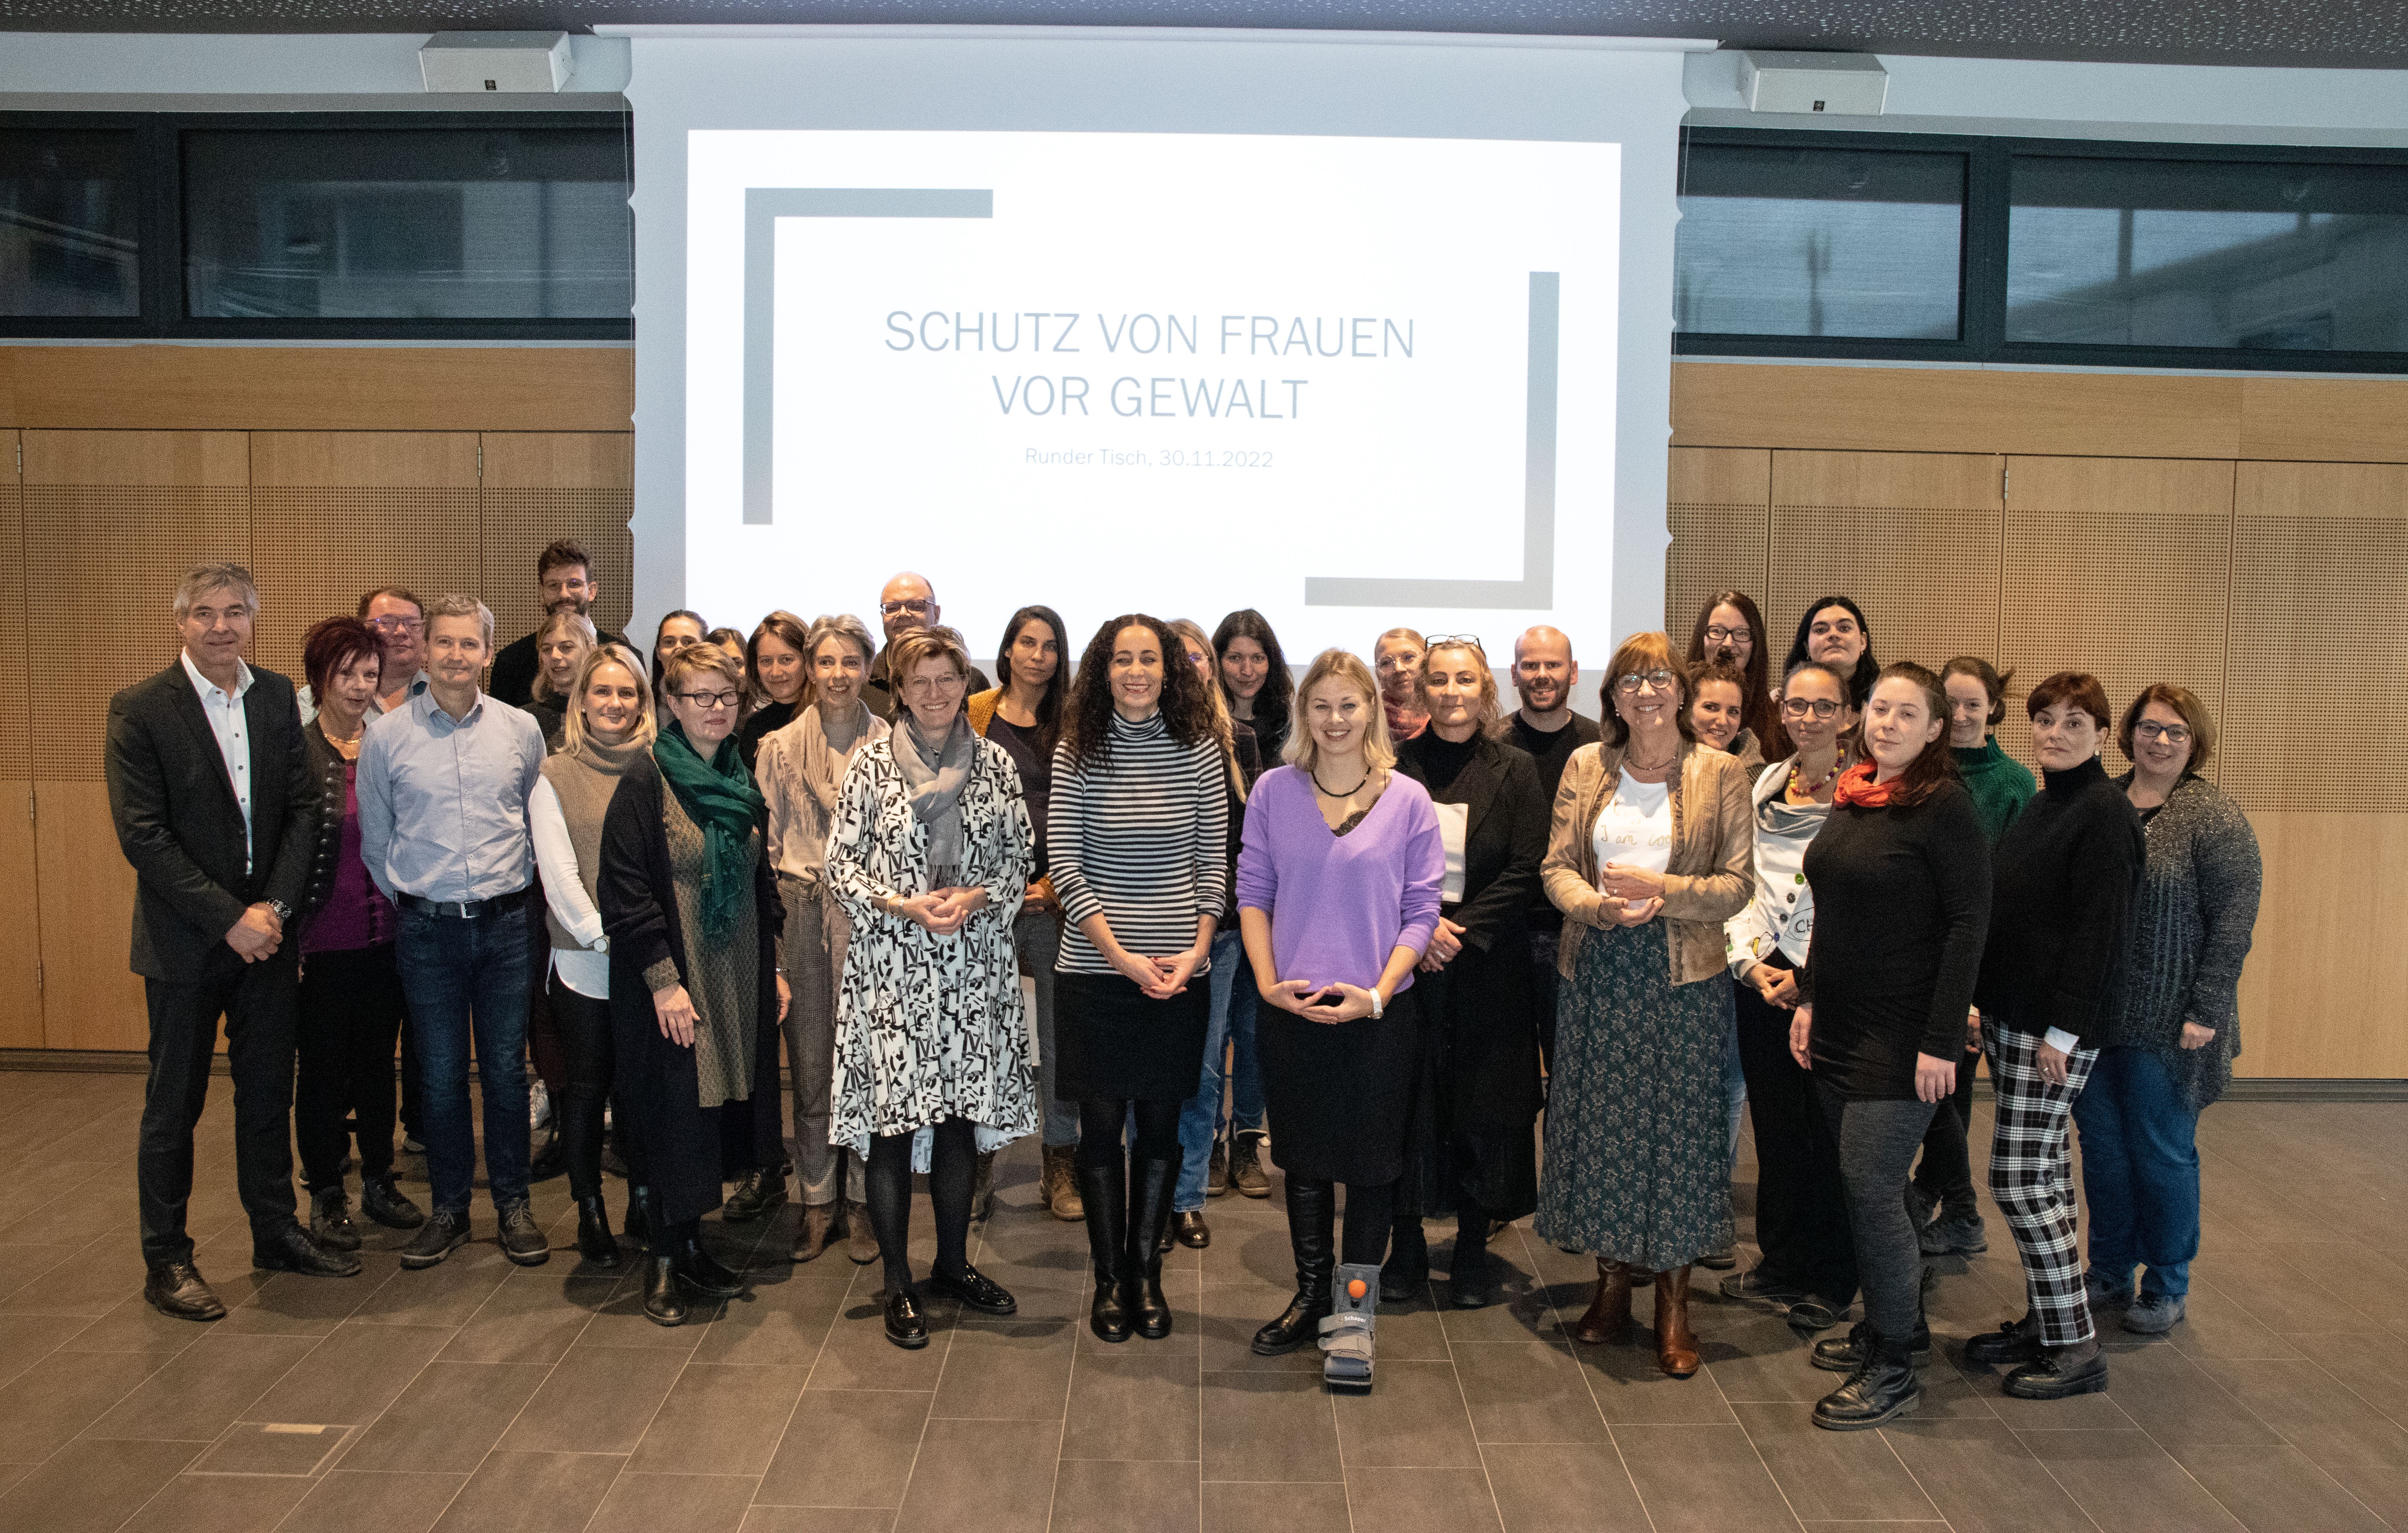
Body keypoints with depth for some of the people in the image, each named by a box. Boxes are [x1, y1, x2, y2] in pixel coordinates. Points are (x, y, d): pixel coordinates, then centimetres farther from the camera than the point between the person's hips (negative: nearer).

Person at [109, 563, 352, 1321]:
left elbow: (303, 807, 3)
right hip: (184, 942, -4)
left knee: (268, 1091, 15)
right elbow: (143, 836, -14)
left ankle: (275, 1230, 30)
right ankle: (165, 1261, 20)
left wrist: (275, 905, -9)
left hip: (265, 932, 4)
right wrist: (229, 919, -17)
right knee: (174, 1103, 7)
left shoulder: (277, 697, 4)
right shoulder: (140, 710, -10)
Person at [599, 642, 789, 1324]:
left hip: (738, 979, 6)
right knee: (673, 1116, -1)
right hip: (672, 981, -6)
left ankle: (691, 1245, 23)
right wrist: (663, 980, -18)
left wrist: (774, 966, 12)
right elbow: (624, 887, -14)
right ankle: (663, 1262, 12)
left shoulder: (741, 781, 10)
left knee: (720, 1109, 10)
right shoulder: (646, 780, -10)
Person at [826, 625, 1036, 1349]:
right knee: (892, 1121, 1)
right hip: (890, 968, -2)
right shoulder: (871, 764, -1)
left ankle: (954, 1262, 26)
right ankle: (898, 1282, 13)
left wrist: (976, 898, -11)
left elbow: (1017, 861, 7)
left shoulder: (995, 764, 6)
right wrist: (904, 904, -15)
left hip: (974, 969, 2)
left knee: (962, 1116, 9)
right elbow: (840, 863, -2)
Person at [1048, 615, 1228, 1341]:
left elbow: (1213, 865, 3)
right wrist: (1123, 957, -12)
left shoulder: (1199, 752, 0)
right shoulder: (1076, 756, -3)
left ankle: (1146, 1271, 22)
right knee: (1101, 1124, 6)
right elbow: (1066, 868, -5)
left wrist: (1195, 953, -8)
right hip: (1094, 971, -1)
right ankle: (1108, 1278, 20)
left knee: (1160, 1125, 8)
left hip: (1179, 974, 1)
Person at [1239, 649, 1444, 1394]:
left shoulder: (1407, 800, -2)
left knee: (1370, 1162, 4)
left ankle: (1354, 1313, 15)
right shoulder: (1274, 791, 3)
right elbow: (1253, 892, 4)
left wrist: (1378, 994, -12)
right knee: (1304, 1157, 13)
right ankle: (1312, 1296, 29)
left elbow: (1421, 911, -2)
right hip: (1291, 1008, 2)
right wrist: (1268, 981, -8)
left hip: (1377, 1013, -2)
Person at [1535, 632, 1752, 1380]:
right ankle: (1612, 1283, 23)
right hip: (1597, 969, 2)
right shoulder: (1586, 767, 6)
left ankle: (1673, 1304, 15)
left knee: (1679, 1128, 2)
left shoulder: (1721, 774, -1)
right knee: (1598, 1125, 7)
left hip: (1685, 975, -2)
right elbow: (1556, 867, 3)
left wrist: (1659, 889, -18)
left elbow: (1736, 885, -5)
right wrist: (1599, 905, -17)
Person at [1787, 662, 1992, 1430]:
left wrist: (1942, 1042, -19)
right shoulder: (1851, 798, 10)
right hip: (1841, 1025, 7)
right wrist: (1807, 998, 13)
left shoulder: (1945, 805, -12)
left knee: (1872, 1188, -6)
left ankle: (1893, 1368, 7)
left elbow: (1969, 923, -15)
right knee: (1861, 1184, 14)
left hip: (1901, 1035, -7)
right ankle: (1895, 1325, 30)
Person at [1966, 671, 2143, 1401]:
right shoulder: (2042, 805, 15)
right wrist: (1979, 1000, 16)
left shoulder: (2103, 814, -14)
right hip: (2010, 1017, 9)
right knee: (2044, 1172, 14)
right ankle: (2044, 1324, 23)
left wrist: (2062, 1031, -20)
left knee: (2020, 1179, -8)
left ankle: (2077, 1348, 2)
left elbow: (2098, 931, -18)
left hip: (2056, 1030, -9)